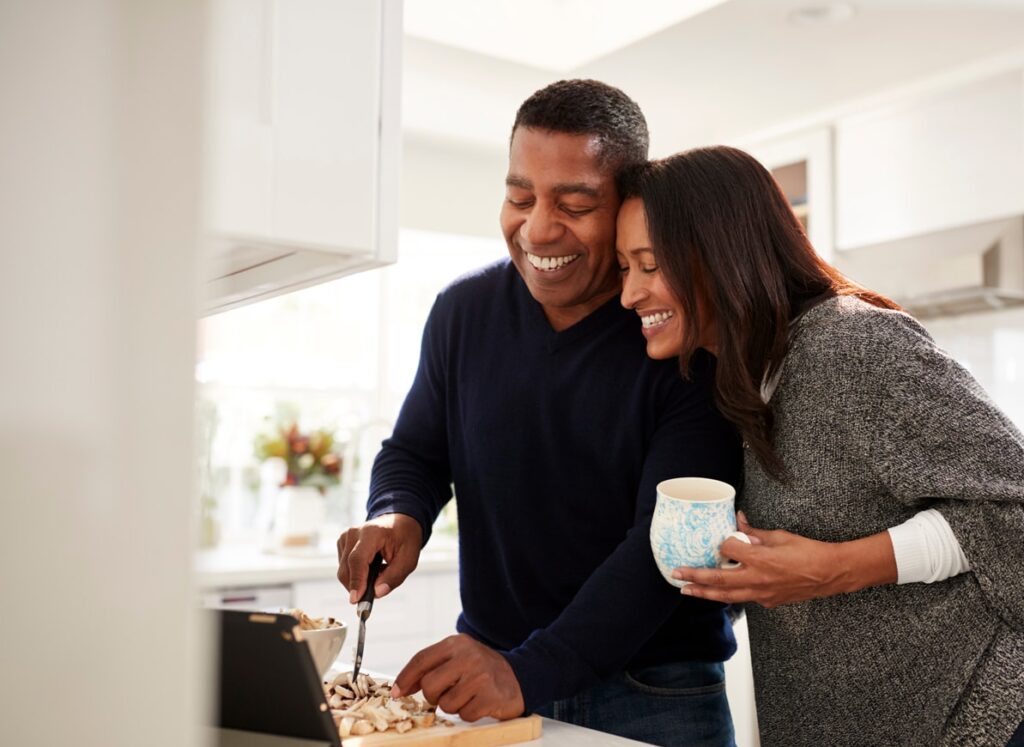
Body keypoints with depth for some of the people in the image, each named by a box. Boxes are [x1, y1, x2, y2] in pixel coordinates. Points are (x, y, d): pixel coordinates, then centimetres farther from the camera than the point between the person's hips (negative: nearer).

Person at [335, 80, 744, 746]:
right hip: (490, 673, 4)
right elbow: (415, 452, 10)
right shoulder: (464, 310, -2)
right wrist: (399, 517, -12)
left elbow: (670, 543, -21)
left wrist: (530, 673, -30)